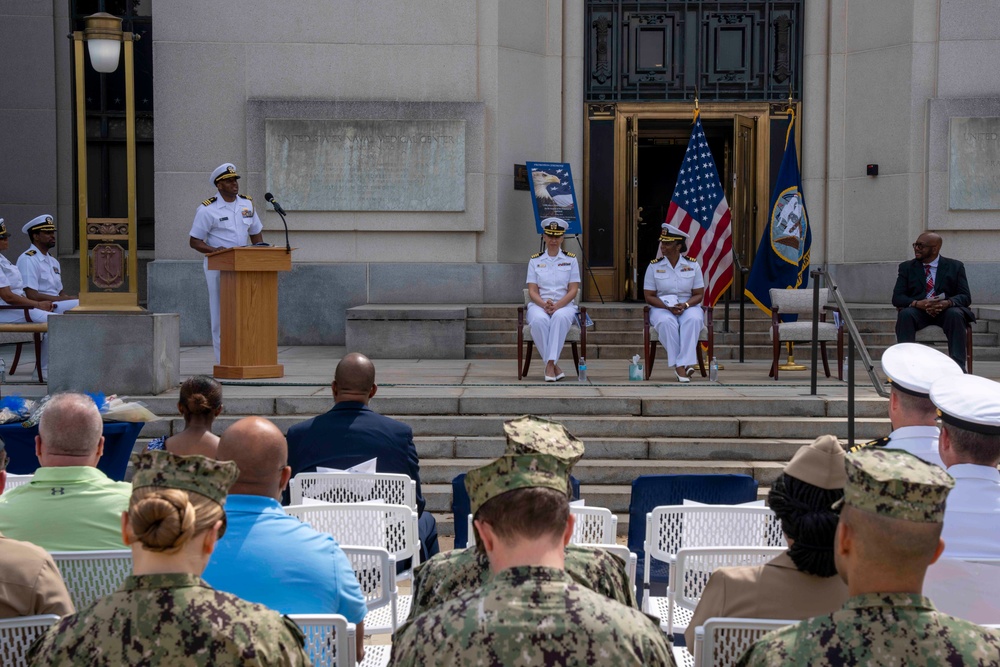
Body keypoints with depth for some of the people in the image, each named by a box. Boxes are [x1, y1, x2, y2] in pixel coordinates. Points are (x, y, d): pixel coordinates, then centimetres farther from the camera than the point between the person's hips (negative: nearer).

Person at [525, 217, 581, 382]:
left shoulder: (571, 259, 10)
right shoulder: (535, 260, 12)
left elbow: (573, 290, 2)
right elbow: (532, 291, 4)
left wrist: (557, 305, -16)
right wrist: (545, 304, -17)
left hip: (564, 305, 0)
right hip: (539, 305, 1)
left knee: (560, 317, -39)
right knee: (539, 320, -37)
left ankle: (550, 364, -38)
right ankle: (554, 366, -30)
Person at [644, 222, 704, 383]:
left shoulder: (692, 265, 3)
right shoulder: (654, 266, 1)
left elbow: (699, 294, 3)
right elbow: (649, 296, -1)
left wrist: (685, 305, -18)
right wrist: (668, 307, -17)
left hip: (688, 307, 1)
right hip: (661, 308, -1)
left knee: (693, 319, -35)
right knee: (666, 322, -37)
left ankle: (682, 364, -38)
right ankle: (680, 366, -33)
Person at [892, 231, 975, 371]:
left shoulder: (955, 266, 10)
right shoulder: (906, 267, 12)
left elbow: (965, 297, 1)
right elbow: (897, 298, 2)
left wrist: (947, 303, -24)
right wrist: (918, 303, -20)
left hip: (946, 311, -1)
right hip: (918, 311, 1)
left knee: (955, 314, -34)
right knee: (905, 314, -32)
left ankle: (958, 366, -36)